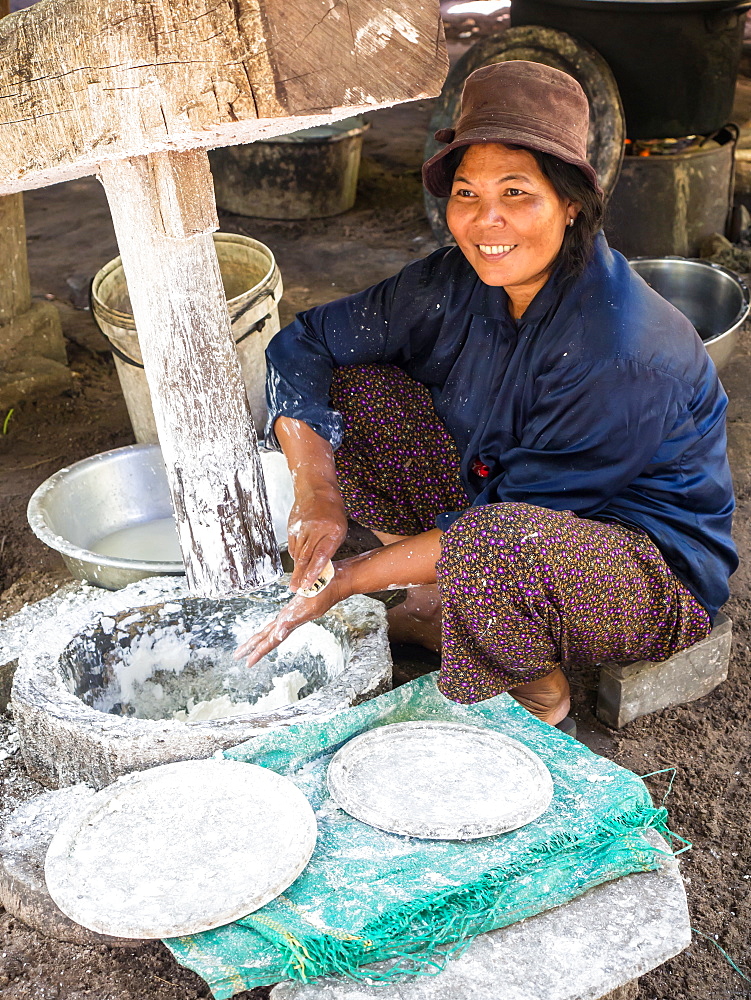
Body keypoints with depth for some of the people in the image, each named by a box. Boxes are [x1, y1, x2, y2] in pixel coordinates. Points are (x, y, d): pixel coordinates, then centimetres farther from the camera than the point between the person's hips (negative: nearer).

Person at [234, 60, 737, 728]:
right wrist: (316, 491, -20)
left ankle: (540, 699, -7)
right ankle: (445, 601, 4)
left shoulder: (622, 358, -31)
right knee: (348, 384, -7)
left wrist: (343, 581, -25)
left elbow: (509, 529, -28)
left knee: (496, 545, -42)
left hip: (653, 567, -6)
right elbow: (304, 344, -5)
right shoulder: (456, 285, -11)